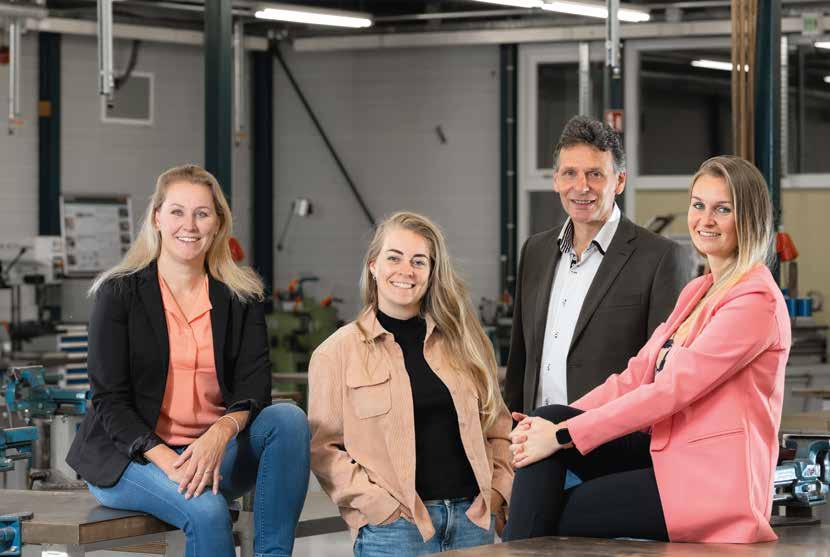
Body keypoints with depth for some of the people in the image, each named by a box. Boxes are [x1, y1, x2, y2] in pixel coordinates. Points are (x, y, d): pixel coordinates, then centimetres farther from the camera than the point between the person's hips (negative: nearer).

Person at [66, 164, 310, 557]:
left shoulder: (241, 297, 6)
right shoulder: (119, 293, -3)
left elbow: (253, 387, -3)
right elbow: (109, 400, -8)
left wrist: (220, 434, -27)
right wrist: (167, 461, -23)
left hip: (211, 451, 4)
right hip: (129, 458, -4)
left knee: (288, 419, -24)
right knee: (206, 511, -34)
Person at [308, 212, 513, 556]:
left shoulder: (462, 342, 12)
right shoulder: (337, 354, 2)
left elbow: (496, 427, 16)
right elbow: (323, 448, -2)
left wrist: (496, 491, 3)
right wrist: (379, 503, -11)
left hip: (473, 516, 3)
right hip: (393, 525, -3)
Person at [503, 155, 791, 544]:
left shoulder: (754, 300, -12)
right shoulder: (698, 292, 18)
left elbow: (672, 389, -18)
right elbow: (637, 375, 11)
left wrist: (565, 435, -17)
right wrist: (553, 422, -4)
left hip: (711, 483, -8)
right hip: (670, 458, 8)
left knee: (548, 517, -14)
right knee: (548, 419, -11)